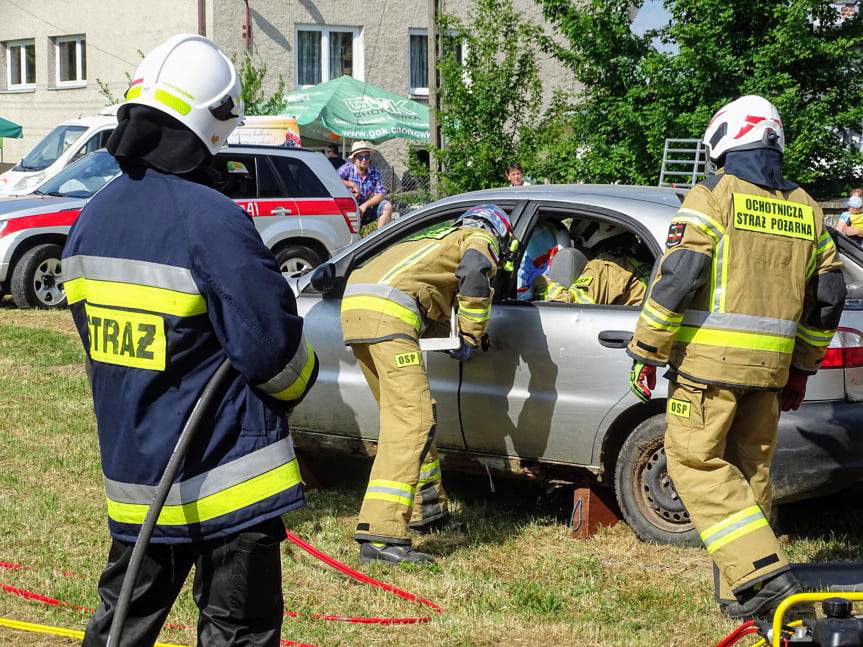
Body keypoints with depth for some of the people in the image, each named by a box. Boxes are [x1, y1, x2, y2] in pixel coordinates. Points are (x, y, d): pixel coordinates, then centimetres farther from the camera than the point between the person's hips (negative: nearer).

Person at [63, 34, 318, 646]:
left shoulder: (92, 221, 5)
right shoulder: (212, 222, -20)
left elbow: (95, 342, 12)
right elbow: (272, 347, -19)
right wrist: (301, 381, 3)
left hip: (131, 474, 7)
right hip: (223, 479, -7)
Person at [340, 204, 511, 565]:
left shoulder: (439, 237, 38)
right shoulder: (481, 238, 15)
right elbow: (474, 275, -8)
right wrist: (471, 339, 0)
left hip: (354, 304, 9)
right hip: (388, 313, -9)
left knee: (401, 414, 21)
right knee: (411, 423, -14)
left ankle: (428, 511, 32)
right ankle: (381, 536, -25)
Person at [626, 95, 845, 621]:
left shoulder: (712, 199, -6)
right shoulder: (806, 213, 13)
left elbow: (675, 281, -13)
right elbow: (827, 299, 16)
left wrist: (646, 354, -5)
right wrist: (801, 370, 25)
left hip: (709, 360, -6)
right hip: (770, 366, 6)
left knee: (696, 463, -2)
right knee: (750, 469, 13)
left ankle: (765, 572, -13)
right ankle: (746, 595, 16)